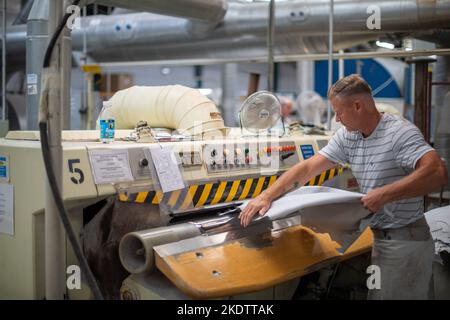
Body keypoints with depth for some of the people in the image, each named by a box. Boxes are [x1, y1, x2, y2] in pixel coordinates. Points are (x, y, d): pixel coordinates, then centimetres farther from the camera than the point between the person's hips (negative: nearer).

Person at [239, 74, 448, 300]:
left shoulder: (400, 132, -19)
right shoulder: (347, 136, 3)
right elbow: (307, 168, 1)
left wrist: (384, 194, -33)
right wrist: (265, 197, -7)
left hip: (405, 241, -7)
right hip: (382, 237, 7)